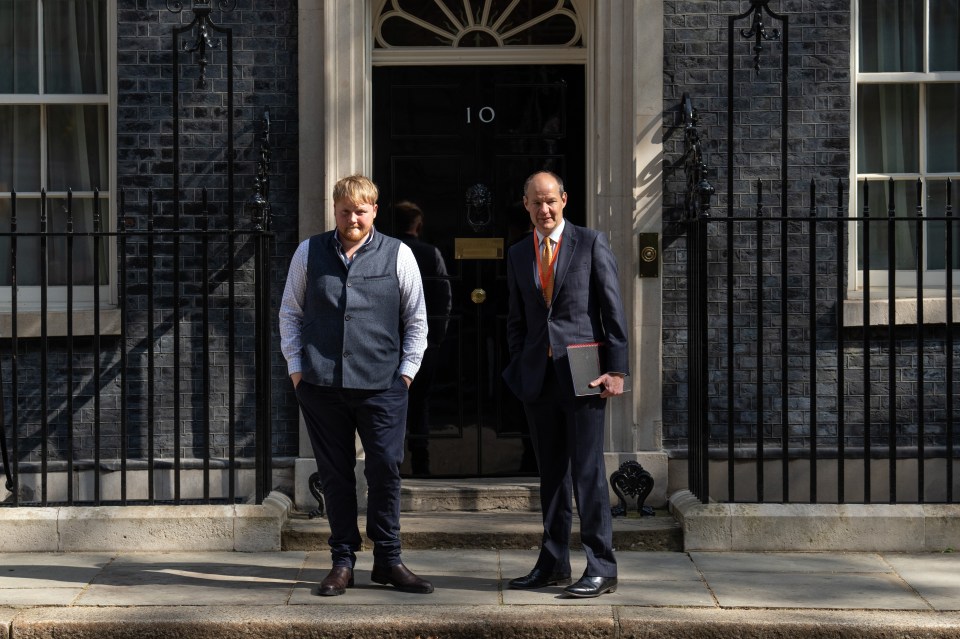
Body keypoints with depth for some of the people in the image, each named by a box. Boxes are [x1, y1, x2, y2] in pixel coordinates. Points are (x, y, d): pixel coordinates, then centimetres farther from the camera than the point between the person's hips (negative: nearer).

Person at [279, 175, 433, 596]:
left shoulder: (398, 255, 5)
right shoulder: (309, 253, 9)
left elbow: (416, 318, 10)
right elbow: (290, 312, 15)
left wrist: (407, 369, 3)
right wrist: (295, 366, 7)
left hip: (382, 385, -1)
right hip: (320, 384, 1)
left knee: (385, 470, -3)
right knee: (335, 474, 6)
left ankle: (387, 560, 11)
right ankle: (342, 561, 16)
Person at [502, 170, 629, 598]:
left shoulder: (592, 243, 1)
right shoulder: (517, 255, 14)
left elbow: (613, 309, -3)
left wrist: (616, 370, -9)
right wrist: (518, 371, 8)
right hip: (538, 377, 5)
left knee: (587, 470, -5)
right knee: (551, 473, 10)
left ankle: (601, 568, 0)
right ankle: (553, 564, 17)